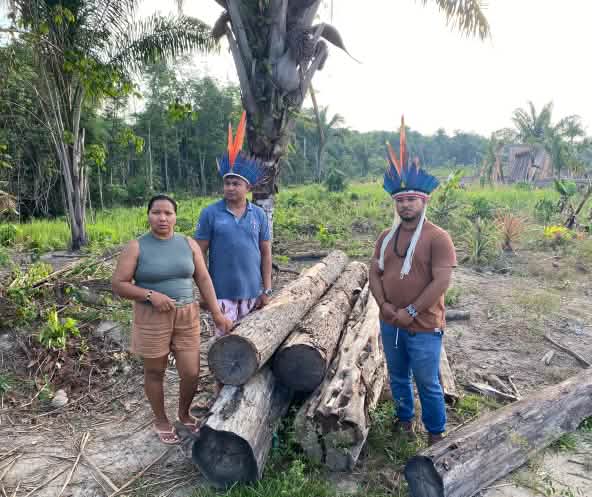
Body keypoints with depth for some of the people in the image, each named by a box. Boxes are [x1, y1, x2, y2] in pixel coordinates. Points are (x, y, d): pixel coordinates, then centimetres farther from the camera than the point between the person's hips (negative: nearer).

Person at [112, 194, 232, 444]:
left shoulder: (188, 244, 2)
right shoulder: (136, 247, -7)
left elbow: (203, 279, 2)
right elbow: (118, 285, -7)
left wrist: (217, 313, -2)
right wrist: (151, 295, -20)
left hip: (187, 316, 3)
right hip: (152, 318, -2)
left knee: (191, 373, 4)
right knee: (155, 372, 13)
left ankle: (184, 414, 35)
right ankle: (161, 420, 37)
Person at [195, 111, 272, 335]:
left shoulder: (259, 214, 3)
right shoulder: (210, 213, -3)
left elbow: (266, 252, 6)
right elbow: (200, 252, -1)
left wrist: (267, 290, 3)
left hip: (252, 291, 3)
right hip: (222, 292, -2)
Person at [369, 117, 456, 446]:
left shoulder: (438, 238, -14)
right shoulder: (386, 237, 5)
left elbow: (442, 282, -20)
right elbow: (375, 274, 6)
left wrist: (411, 311, -19)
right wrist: (384, 305, -10)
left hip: (424, 327, -5)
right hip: (390, 324, 6)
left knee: (428, 384, 8)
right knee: (398, 378, 21)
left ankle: (437, 434, 29)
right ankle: (405, 420, 42)